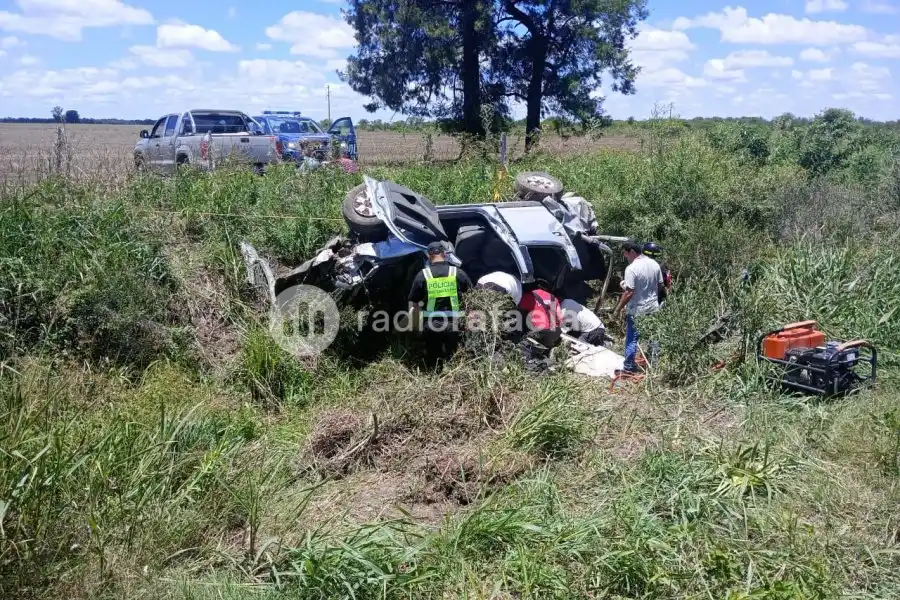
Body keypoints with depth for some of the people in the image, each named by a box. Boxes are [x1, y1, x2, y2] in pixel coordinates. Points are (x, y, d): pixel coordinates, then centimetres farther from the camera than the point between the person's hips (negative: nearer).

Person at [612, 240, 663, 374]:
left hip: (637, 311, -6)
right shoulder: (655, 264, 1)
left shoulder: (631, 268, -21)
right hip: (653, 308, 7)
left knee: (632, 339, 4)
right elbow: (660, 285, 10)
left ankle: (628, 367, 10)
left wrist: (618, 309, -14)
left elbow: (629, 293, -22)